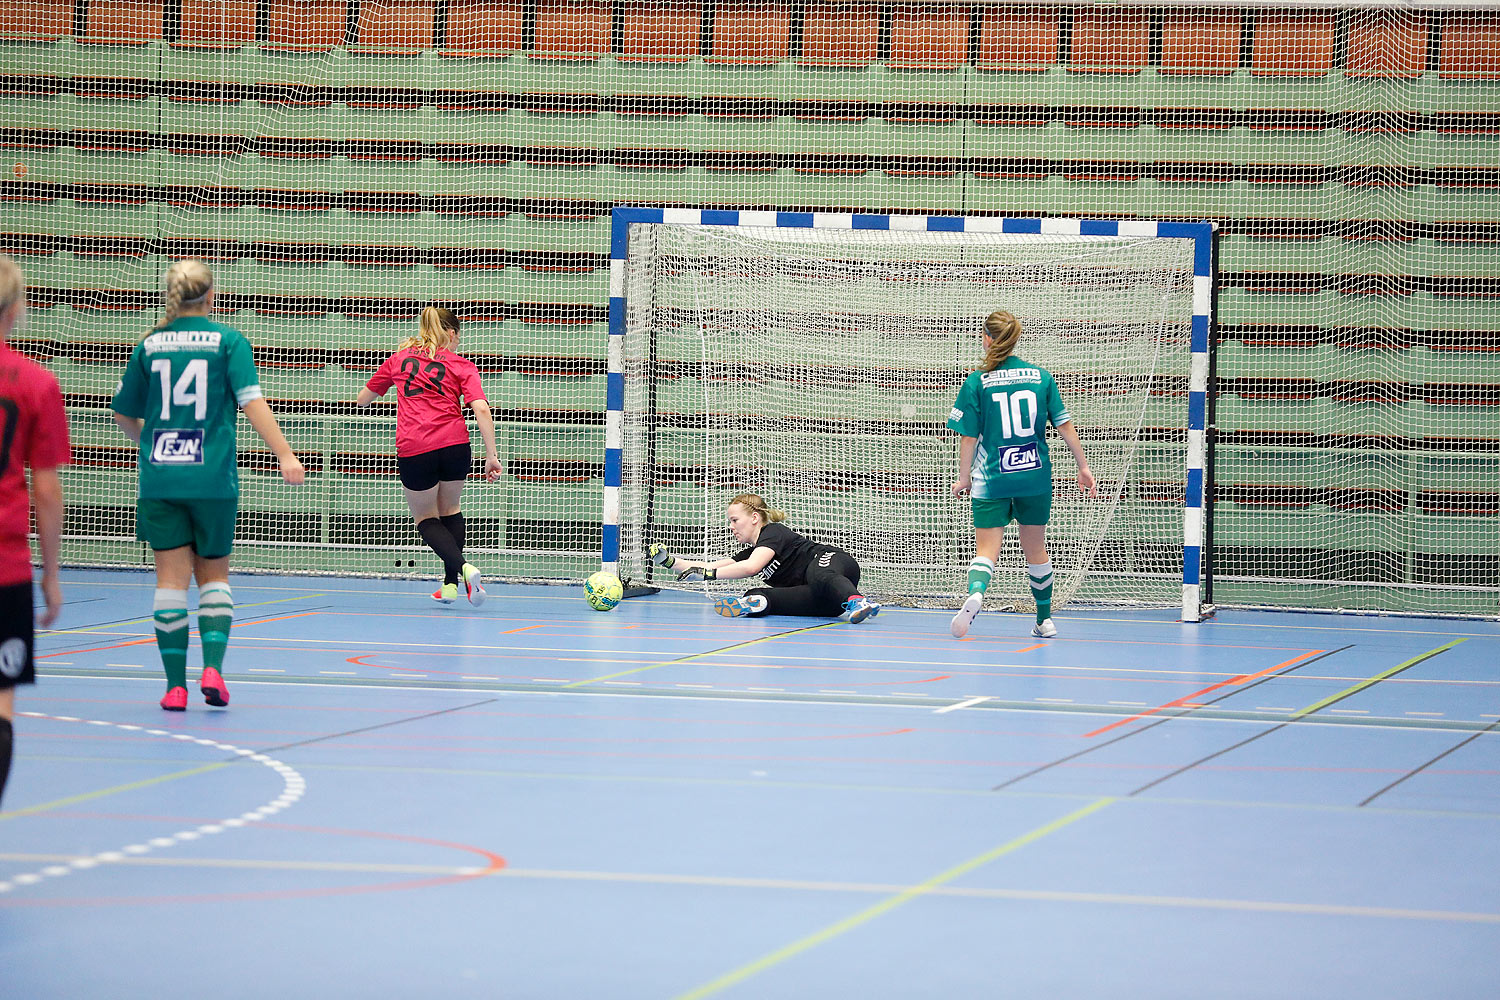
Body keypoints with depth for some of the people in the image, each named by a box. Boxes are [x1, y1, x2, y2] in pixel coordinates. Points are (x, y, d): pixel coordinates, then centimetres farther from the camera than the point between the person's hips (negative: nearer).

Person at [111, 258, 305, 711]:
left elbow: (124, 415, 14)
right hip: (213, 478, -1)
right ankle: (213, 667, -4)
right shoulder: (228, 341, -1)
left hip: (159, 478, 1)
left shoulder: (149, 345, 6)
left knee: (171, 579, 3)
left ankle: (176, 685, 0)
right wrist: (285, 454, -14)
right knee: (213, 575, 13)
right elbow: (251, 402, -12)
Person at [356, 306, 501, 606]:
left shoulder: (399, 359, 15)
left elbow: (362, 401, 26)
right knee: (450, 510, 25)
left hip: (413, 451, 0)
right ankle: (451, 582, 18)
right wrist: (491, 456, -5)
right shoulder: (461, 365, 9)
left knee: (426, 519, 15)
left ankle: (463, 567, -10)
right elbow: (481, 410, -6)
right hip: (455, 445, 0)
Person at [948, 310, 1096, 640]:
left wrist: (963, 477, 9)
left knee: (986, 551, -4)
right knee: (1036, 550, 18)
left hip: (992, 480, -3)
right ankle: (1045, 619, 27)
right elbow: (1065, 425, 4)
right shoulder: (1041, 376, 3)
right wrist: (1083, 467, 13)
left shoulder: (976, 382, -4)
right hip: (1035, 478, 3)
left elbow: (968, 438, -4)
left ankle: (975, 591, -35)